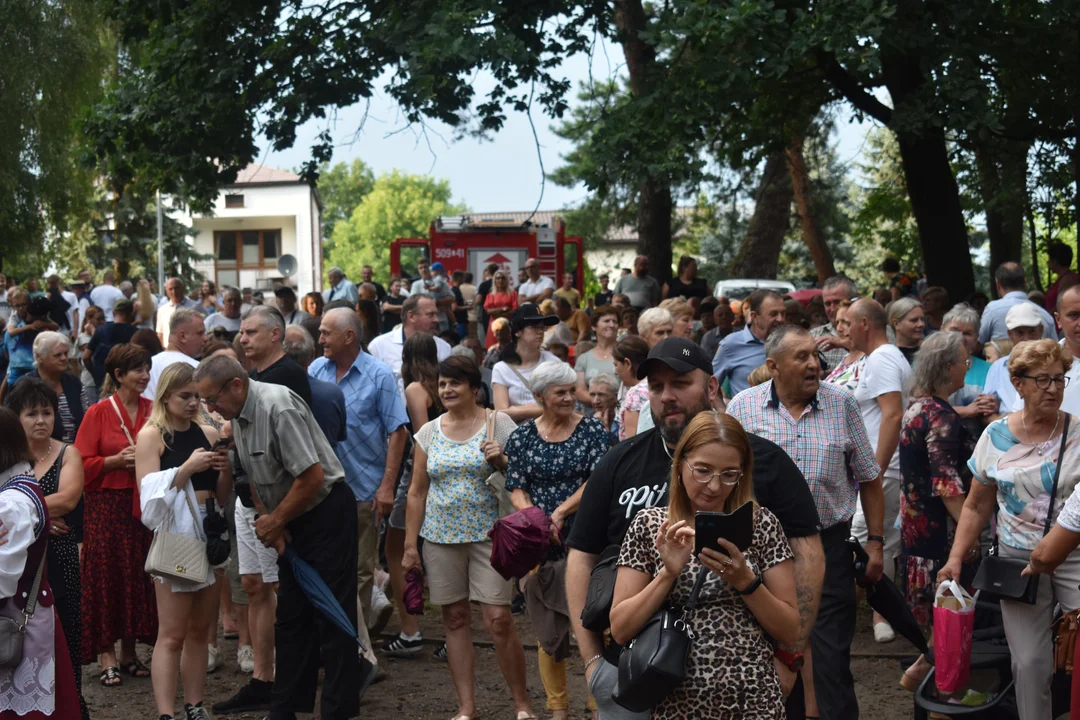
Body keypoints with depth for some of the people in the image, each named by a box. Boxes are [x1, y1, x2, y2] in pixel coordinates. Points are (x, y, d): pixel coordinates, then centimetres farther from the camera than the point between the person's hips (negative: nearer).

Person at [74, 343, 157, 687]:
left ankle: (129, 653, 16)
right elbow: (83, 464, -5)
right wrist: (117, 461, -17)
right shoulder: (98, 413, -3)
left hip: (144, 504, 3)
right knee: (106, 578, -1)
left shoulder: (153, 411, 7)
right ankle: (108, 657, 6)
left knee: (138, 577, 5)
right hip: (107, 506, -3)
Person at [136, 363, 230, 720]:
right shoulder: (151, 435, -3)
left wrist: (225, 469, -4)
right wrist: (187, 468, -19)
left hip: (210, 534, 5)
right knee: (172, 634, -6)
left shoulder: (209, 433, 11)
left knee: (200, 629, 11)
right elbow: (149, 492, -12)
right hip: (174, 536, -5)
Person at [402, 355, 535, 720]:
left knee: (499, 619, -8)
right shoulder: (429, 432, 9)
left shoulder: (498, 424, -1)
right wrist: (410, 545, 8)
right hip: (441, 538, 4)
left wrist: (501, 461, -18)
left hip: (488, 535, -3)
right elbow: (417, 492, 11)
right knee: (455, 619, 7)